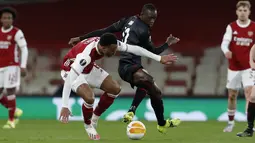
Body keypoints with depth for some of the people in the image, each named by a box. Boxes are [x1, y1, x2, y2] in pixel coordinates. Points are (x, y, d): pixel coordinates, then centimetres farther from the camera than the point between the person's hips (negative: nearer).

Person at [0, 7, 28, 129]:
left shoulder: (17, 33, -6)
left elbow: (24, 50, -8)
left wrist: (23, 66, -16)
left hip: (12, 66, -6)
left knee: (10, 91, -8)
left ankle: (11, 121, 1)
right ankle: (15, 111, 23)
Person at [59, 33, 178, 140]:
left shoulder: (111, 44, -23)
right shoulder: (86, 55, -43)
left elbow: (134, 49, -12)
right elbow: (69, 80, -44)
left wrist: (159, 58, -9)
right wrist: (65, 106, -48)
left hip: (88, 69, 7)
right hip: (71, 70, -7)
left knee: (115, 89, 0)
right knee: (89, 97, -30)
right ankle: (88, 125, 1)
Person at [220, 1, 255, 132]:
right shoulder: (231, 27, -2)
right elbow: (224, 43, -15)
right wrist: (226, 51, -36)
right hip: (234, 67, 2)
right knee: (232, 95, 10)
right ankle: (230, 122, 28)